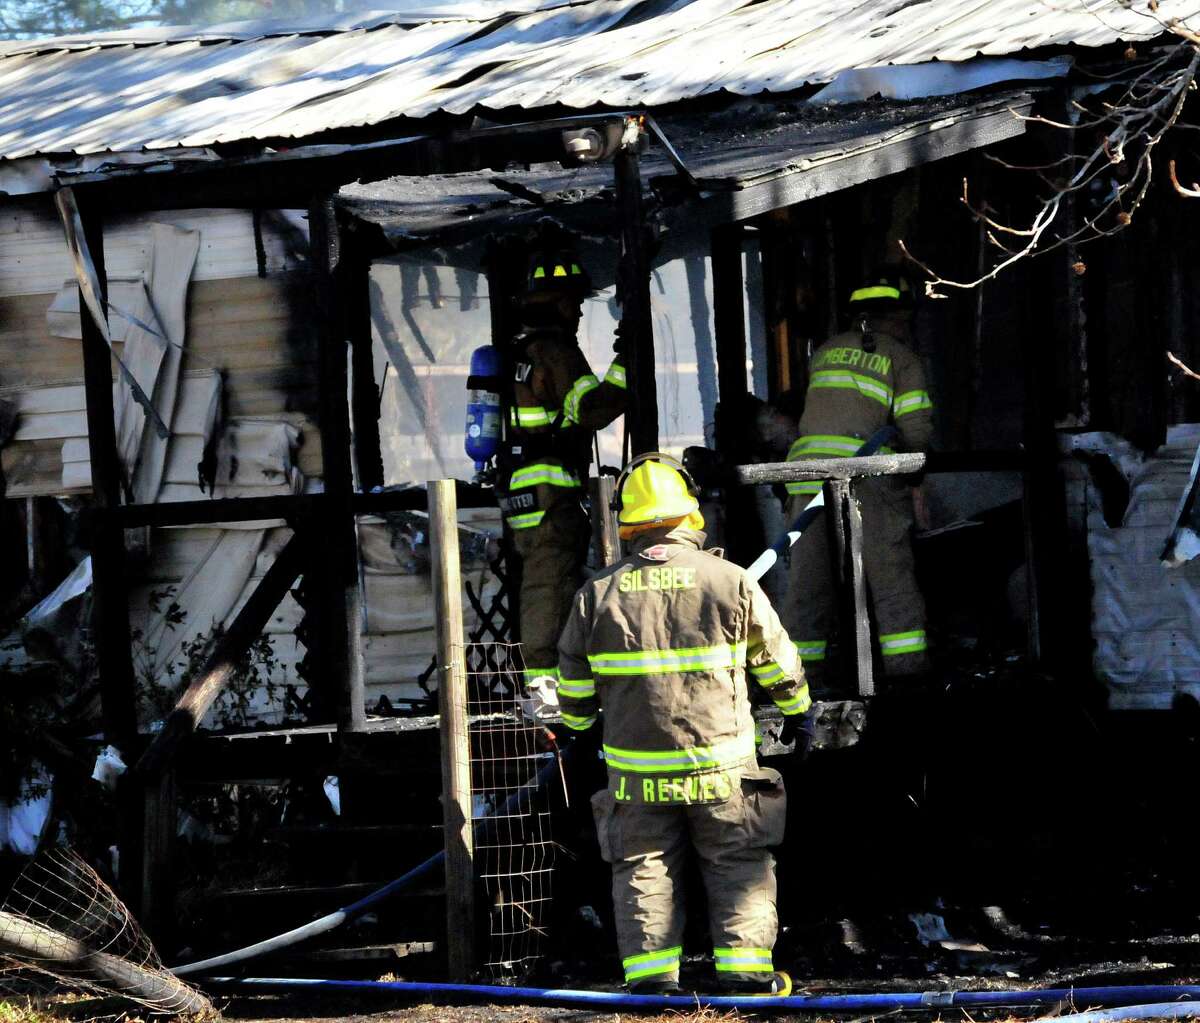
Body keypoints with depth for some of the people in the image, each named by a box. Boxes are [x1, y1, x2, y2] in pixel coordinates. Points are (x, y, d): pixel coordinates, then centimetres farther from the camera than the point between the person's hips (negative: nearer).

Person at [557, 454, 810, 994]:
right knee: (739, 866, 10)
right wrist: (795, 703, 27)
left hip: (636, 770, 1)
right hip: (720, 766, -1)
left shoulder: (597, 594, -2)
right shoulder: (730, 581, -5)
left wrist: (577, 724, 29)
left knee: (643, 869, 10)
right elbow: (776, 661, 7)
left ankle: (650, 976, 3)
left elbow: (573, 684, 7)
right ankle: (746, 969, 4)